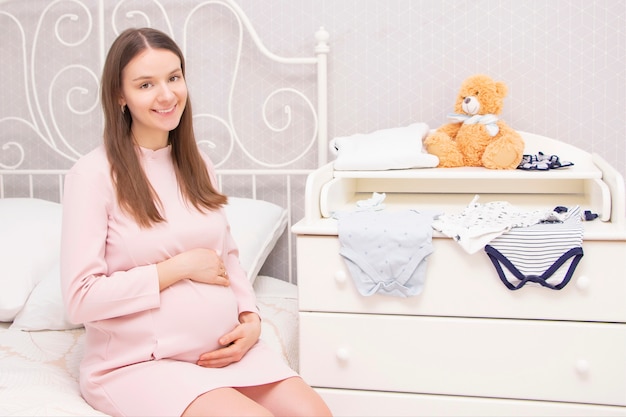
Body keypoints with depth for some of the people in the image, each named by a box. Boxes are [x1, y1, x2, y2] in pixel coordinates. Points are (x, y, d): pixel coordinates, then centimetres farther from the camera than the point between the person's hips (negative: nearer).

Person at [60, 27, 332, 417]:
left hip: (225, 348, 5)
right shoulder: (93, 174, -11)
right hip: (139, 362, -5)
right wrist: (181, 267, -14)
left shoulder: (199, 165, 9)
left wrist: (251, 318, -2)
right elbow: (81, 297, -15)